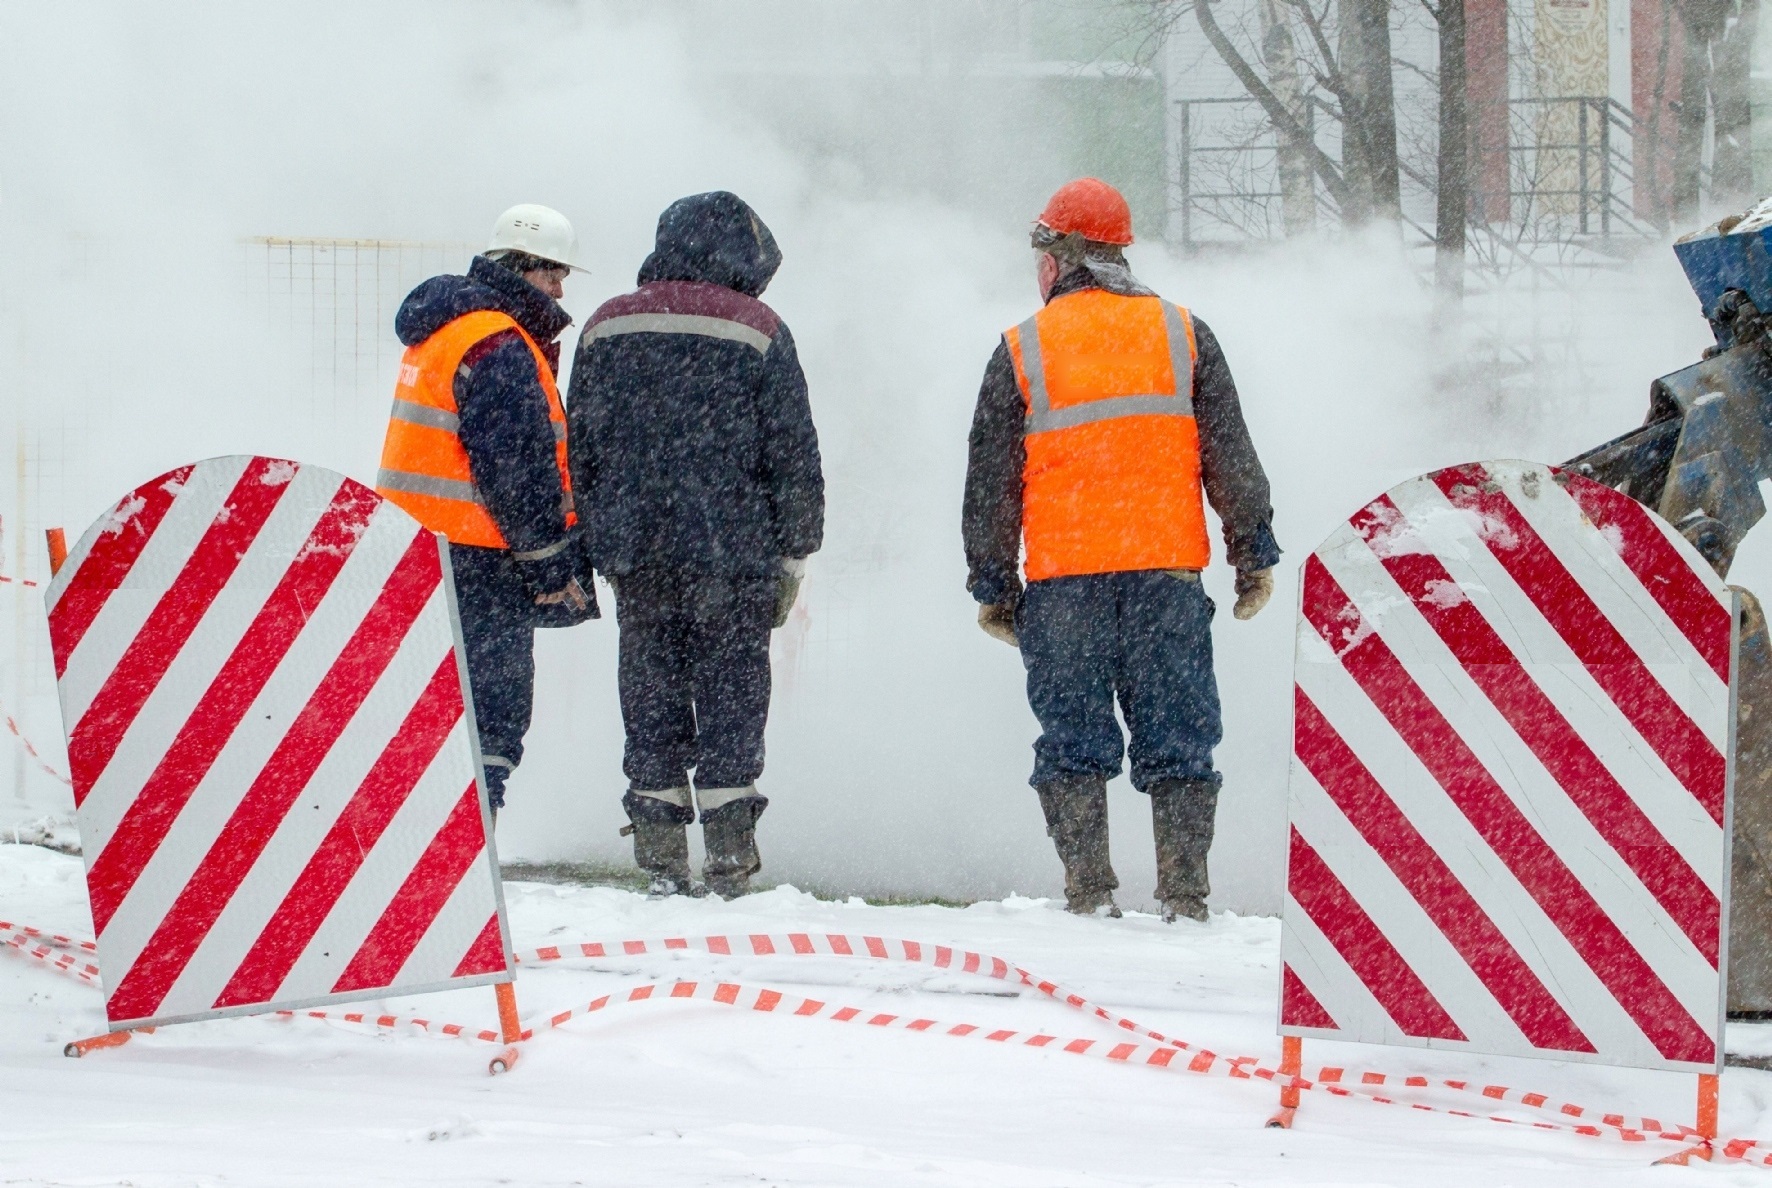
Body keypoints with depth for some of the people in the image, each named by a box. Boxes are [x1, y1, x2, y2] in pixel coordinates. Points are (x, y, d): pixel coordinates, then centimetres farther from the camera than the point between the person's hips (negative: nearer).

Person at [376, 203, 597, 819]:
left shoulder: (444, 328, 18)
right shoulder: (499, 347, -16)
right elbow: (514, 465, -19)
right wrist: (553, 562, -14)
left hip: (418, 541, 10)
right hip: (476, 557, -10)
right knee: (494, 699, -7)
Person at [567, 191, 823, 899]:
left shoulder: (606, 328, 9)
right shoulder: (757, 332, -1)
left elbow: (577, 446, 12)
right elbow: (793, 455, -1)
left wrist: (598, 545, 18)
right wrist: (793, 557, 6)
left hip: (635, 555, 3)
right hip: (731, 550, -3)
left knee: (650, 692, 7)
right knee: (731, 693, 1)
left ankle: (661, 861, 5)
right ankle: (729, 862, -3)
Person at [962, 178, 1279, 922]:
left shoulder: (1021, 351, 4)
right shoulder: (1184, 336, 8)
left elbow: (990, 483, 5)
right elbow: (1231, 457, 7)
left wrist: (991, 584, 11)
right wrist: (1254, 555, 12)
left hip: (1064, 580, -1)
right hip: (1168, 568, 1)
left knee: (1074, 740, 3)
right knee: (1177, 739, 3)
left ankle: (1088, 889, -3)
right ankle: (1185, 895, -2)